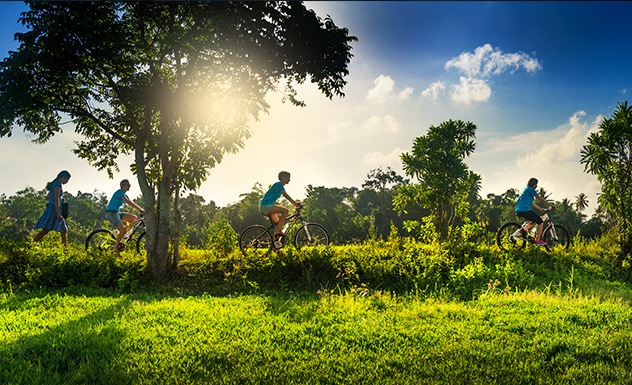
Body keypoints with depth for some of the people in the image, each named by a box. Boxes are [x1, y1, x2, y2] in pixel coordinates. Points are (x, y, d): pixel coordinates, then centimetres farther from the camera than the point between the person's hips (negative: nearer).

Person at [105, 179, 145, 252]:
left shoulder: (125, 195, 16)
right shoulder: (119, 192, -13)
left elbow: (132, 203, 14)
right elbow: (128, 202, -26)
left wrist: (142, 209, 1)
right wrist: (140, 209, -31)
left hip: (117, 213, 9)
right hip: (111, 213, -9)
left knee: (135, 218, -2)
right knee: (122, 230, -21)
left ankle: (123, 234, 5)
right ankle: (115, 249, -9)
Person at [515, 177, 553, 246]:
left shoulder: (526, 190, 24)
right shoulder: (530, 189, -5)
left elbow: (532, 203, 28)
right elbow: (539, 198, -8)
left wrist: (540, 209, 29)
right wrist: (549, 205, -1)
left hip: (519, 211, 10)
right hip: (525, 210, -10)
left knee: (534, 221, 26)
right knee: (541, 222, 0)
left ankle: (523, 229, 8)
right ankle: (538, 240, 1)